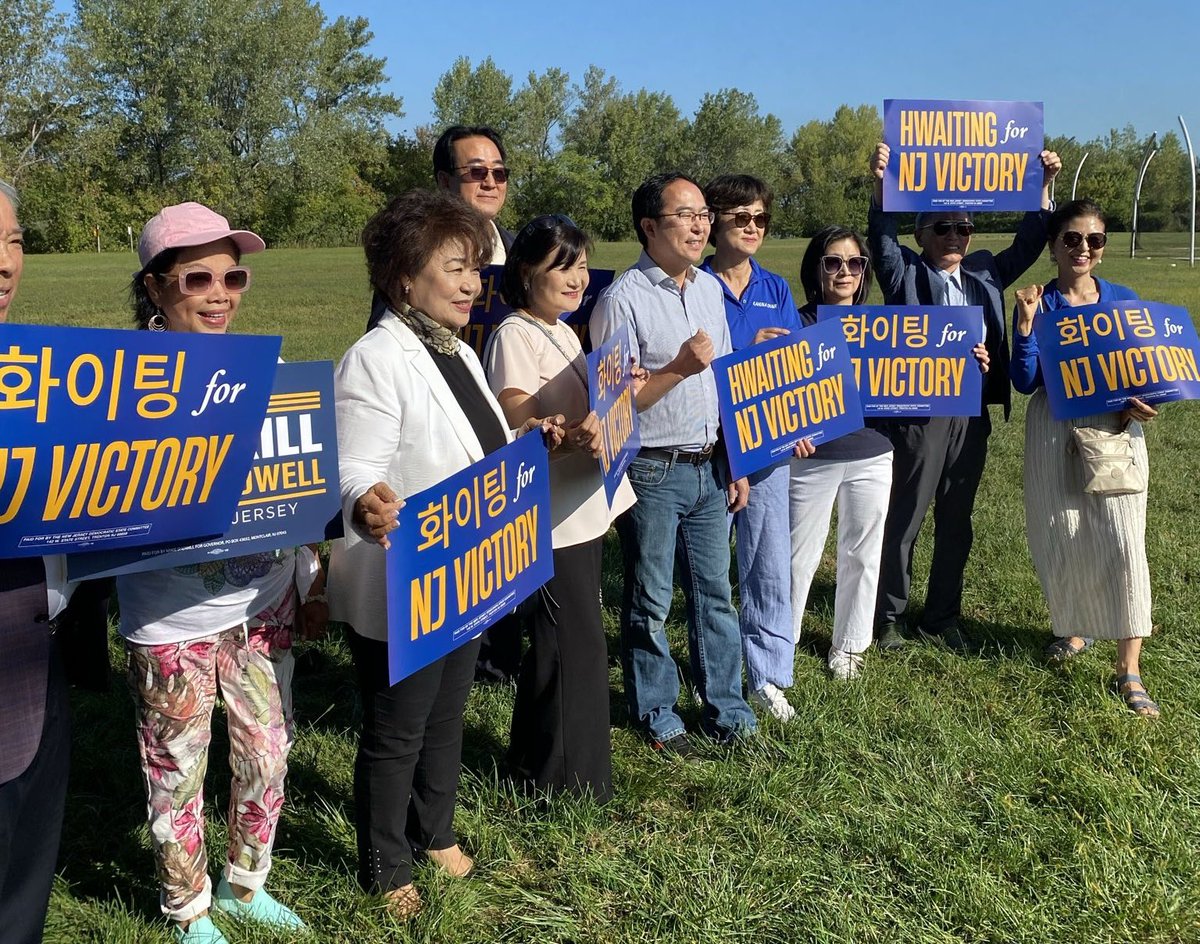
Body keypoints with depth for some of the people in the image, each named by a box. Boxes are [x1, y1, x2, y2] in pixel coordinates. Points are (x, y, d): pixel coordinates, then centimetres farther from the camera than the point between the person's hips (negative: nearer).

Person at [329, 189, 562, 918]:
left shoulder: (461, 354, 8)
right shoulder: (376, 360, -21)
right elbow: (354, 475, -29)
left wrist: (526, 441, 5)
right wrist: (367, 509, -49)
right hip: (398, 594, -8)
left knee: (447, 718, 23)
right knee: (394, 735, 10)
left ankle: (436, 834, 45)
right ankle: (387, 871, 30)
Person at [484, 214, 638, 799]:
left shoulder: (564, 332, 13)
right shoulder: (514, 336, -15)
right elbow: (516, 432, -23)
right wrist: (572, 438, -40)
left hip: (586, 506, 9)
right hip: (550, 516, -9)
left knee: (568, 641, 16)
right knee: (574, 645, -2)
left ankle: (542, 766, 30)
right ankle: (566, 775, 15)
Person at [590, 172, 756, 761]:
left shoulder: (710, 289, 10)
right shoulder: (624, 298, -11)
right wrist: (679, 369, -22)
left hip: (709, 468, 6)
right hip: (653, 472, -6)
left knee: (714, 593, 13)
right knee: (650, 602, 7)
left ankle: (725, 710, 26)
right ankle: (657, 717, 22)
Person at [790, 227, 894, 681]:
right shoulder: (798, 324, -4)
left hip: (872, 457, 3)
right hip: (811, 458, -3)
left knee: (862, 554, 13)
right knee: (798, 556, 5)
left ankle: (849, 644, 30)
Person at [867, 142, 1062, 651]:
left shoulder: (984, 273, 14)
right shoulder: (906, 273, 0)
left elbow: (1028, 245, 16)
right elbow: (881, 237, -14)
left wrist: (1043, 185, 5)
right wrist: (881, 183, -30)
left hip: (972, 416, 5)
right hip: (919, 415, -5)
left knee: (956, 524, 13)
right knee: (903, 521, 2)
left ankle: (942, 617, 26)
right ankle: (887, 618, 15)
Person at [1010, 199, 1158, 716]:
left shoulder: (1123, 300, 4)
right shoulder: (1037, 303, 0)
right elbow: (1024, 382, -7)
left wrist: (1137, 406, -11)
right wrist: (1025, 323, -18)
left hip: (1115, 429, 0)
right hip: (1055, 432, 0)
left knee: (1121, 539, -9)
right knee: (1060, 536, 7)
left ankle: (1129, 671, -4)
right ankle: (1076, 626, 36)